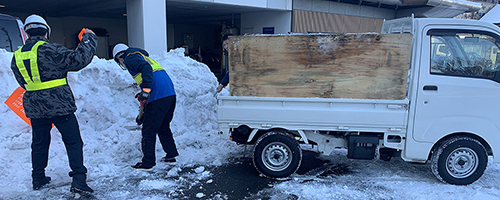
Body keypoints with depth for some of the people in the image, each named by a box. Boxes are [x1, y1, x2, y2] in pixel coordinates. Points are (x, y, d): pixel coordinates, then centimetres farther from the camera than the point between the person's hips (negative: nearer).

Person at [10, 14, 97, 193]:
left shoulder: (17, 56, 8)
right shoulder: (50, 50, -14)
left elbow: (23, 82, 19)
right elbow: (78, 59, -18)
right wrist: (89, 38, -7)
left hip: (34, 107, 6)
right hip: (59, 105, -6)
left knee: (39, 143, 20)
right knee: (73, 141, 0)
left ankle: (38, 178, 30)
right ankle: (78, 179, -6)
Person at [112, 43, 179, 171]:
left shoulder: (130, 59, 4)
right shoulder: (143, 58, 32)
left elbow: (146, 68, -18)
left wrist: (145, 90, -24)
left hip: (158, 97, -9)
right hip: (171, 94, 9)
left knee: (149, 130, 2)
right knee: (163, 127, 23)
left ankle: (148, 163, 9)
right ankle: (171, 156, 29)